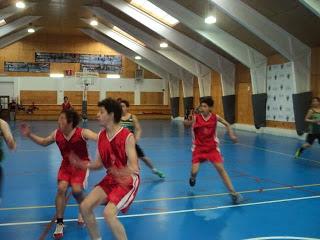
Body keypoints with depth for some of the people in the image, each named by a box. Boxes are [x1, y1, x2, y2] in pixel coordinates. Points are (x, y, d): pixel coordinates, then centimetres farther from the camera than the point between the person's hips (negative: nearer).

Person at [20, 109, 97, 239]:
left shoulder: (82, 133, -24)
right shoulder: (57, 134, -8)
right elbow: (44, 142, 12)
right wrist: (29, 135, 3)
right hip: (66, 165, 4)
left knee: (77, 190, -19)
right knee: (61, 188, -15)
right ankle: (59, 223, 0)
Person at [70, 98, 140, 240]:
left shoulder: (127, 137, -21)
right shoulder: (101, 136, 0)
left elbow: (134, 168, -23)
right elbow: (99, 164, 7)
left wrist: (124, 174, -44)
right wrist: (82, 164, -9)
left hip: (128, 180, -7)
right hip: (111, 178, 7)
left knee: (108, 213, -23)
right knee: (85, 207, -1)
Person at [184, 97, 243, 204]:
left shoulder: (215, 117, -7)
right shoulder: (196, 117, -12)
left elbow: (227, 124, 7)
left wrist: (231, 135, -5)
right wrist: (187, 120, -40)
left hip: (212, 147, 1)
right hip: (199, 148, 0)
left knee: (221, 168, -9)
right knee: (194, 171, -7)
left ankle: (233, 193, -3)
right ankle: (193, 178, 34)